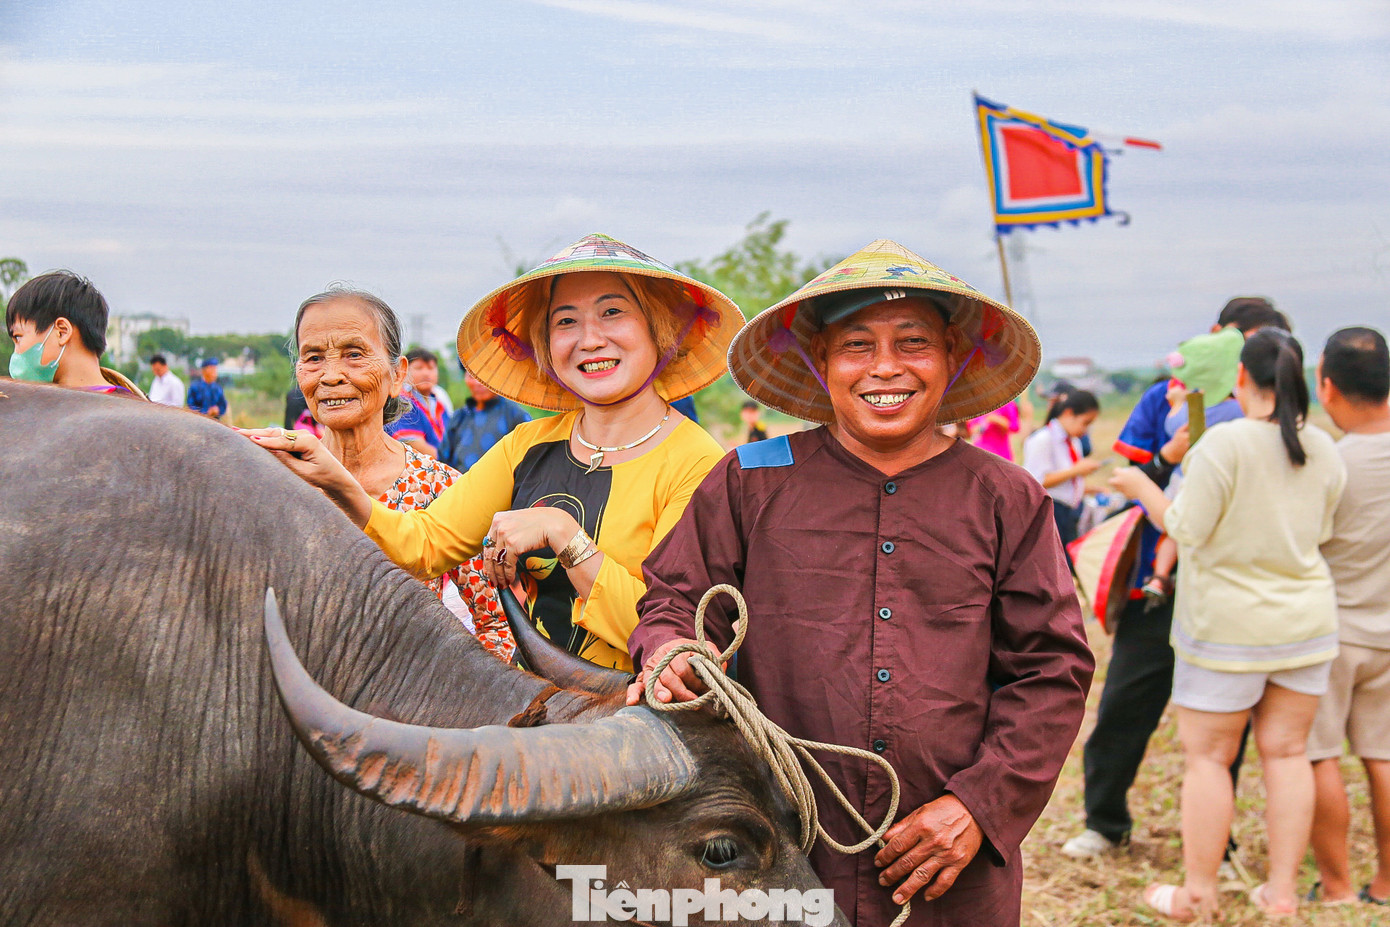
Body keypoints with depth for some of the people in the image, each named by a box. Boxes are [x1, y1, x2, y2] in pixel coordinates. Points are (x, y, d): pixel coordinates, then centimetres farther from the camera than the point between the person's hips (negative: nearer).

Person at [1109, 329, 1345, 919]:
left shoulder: (1225, 444, -19)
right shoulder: (1322, 450, -1)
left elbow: (1186, 529, -16)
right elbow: (1319, 532, 10)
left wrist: (1141, 488, -1)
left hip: (1230, 626, -5)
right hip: (1305, 621, 5)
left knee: (1207, 755, 6)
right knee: (1286, 751, 11)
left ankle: (1197, 894, 12)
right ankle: (1282, 891, 14)